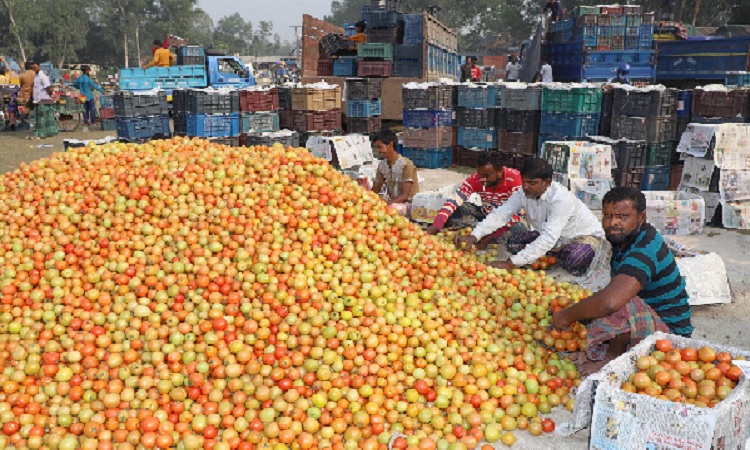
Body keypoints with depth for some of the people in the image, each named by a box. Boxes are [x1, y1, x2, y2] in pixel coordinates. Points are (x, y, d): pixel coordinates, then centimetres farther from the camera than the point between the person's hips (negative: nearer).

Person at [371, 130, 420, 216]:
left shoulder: (406, 164, -17)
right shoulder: (382, 165, 3)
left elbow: (404, 196, -20)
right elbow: (375, 190, 8)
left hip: (409, 204, -6)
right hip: (392, 202, 6)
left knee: (393, 208, -37)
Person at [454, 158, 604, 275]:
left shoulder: (561, 199, -37)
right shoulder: (523, 193, -17)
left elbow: (549, 238, -44)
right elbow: (500, 214, -21)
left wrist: (511, 263, -51)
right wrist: (474, 236, -39)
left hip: (585, 235, -6)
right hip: (551, 236, 6)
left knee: (574, 260, -37)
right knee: (513, 243, -12)